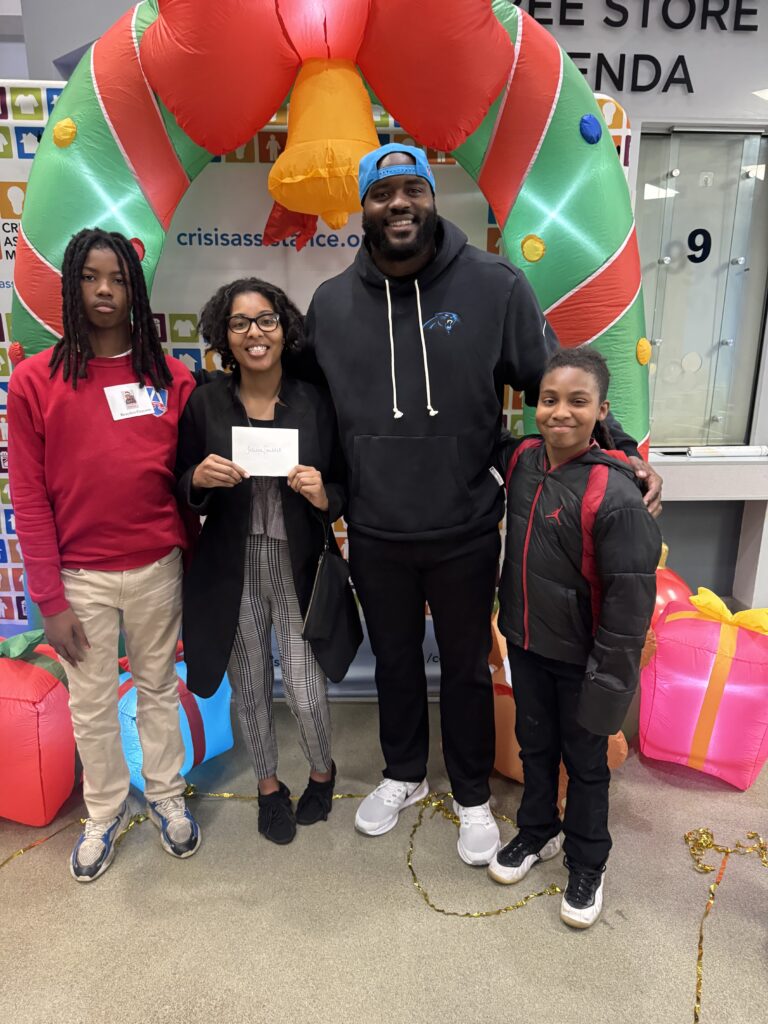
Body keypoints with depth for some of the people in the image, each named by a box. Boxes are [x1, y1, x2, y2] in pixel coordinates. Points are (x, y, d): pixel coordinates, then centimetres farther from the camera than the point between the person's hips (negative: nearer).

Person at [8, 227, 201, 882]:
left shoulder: (171, 378, -1)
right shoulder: (35, 380, -5)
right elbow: (29, 498, -5)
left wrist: (193, 560, -1)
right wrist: (50, 599, -8)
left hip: (157, 568, 1)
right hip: (80, 576, -1)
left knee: (160, 687, 17)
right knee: (91, 704, 14)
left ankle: (167, 796, 38)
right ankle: (106, 811, 37)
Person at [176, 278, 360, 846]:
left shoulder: (315, 402, -6)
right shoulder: (204, 403, -4)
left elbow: (345, 492, 1)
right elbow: (183, 494, 3)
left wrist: (323, 496, -20)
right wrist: (200, 479, -18)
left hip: (299, 568, -1)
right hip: (232, 570, 1)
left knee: (307, 694, 2)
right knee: (251, 689, 15)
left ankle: (322, 771, 37)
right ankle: (269, 784, 43)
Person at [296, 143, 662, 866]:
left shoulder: (496, 286, -9)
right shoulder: (331, 303, 0)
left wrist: (621, 451, -9)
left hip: (465, 534, -2)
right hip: (374, 536, 3)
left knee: (466, 668, 17)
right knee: (394, 661, 22)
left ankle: (472, 795, 41)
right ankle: (403, 776, 47)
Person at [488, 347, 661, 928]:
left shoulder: (615, 497, -25)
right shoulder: (521, 459, -8)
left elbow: (630, 600, -21)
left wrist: (608, 680, -16)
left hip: (579, 658, -5)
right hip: (525, 644, 5)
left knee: (585, 761, 16)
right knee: (534, 745, 23)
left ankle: (588, 864, 39)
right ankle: (538, 832, 47)